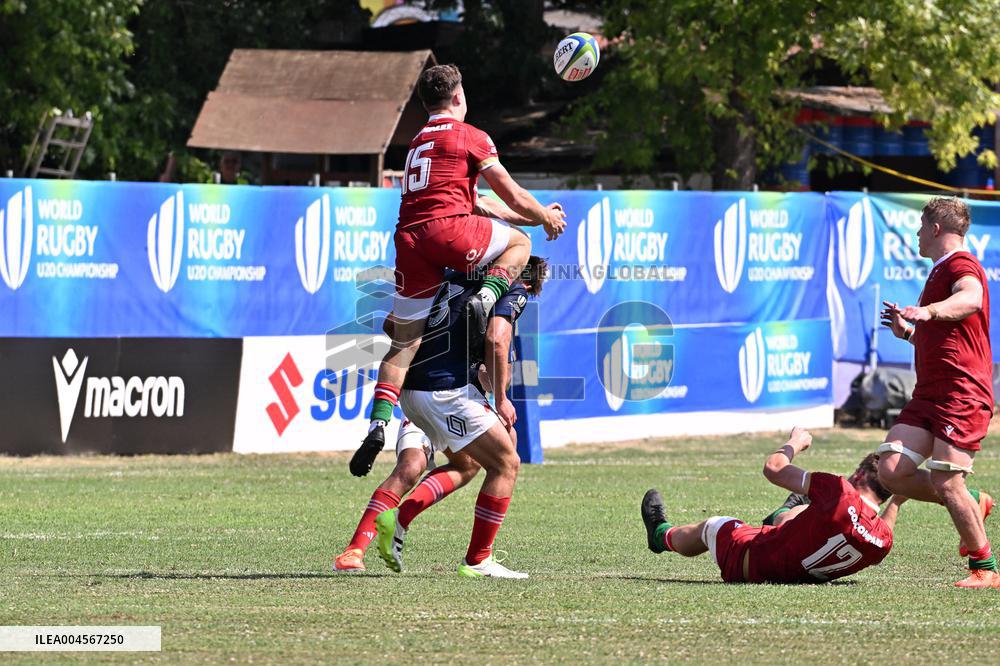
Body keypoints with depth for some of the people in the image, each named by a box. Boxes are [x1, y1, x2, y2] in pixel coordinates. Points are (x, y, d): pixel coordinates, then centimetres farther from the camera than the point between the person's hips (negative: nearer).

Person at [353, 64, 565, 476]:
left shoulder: (418, 143, 30)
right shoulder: (469, 137, 7)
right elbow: (513, 198, 8)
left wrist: (529, 216, 39)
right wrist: (546, 218, 27)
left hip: (408, 240, 6)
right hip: (448, 229, -6)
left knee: (404, 344, 6)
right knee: (519, 242, 20)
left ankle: (378, 423, -11)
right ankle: (485, 297, -5)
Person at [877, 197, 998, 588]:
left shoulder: (960, 265, -7)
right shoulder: (939, 271, 26)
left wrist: (928, 311, -49)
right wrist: (908, 332, 23)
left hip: (962, 395, -9)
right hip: (929, 395, 9)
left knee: (945, 482, -14)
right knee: (892, 471, -5)